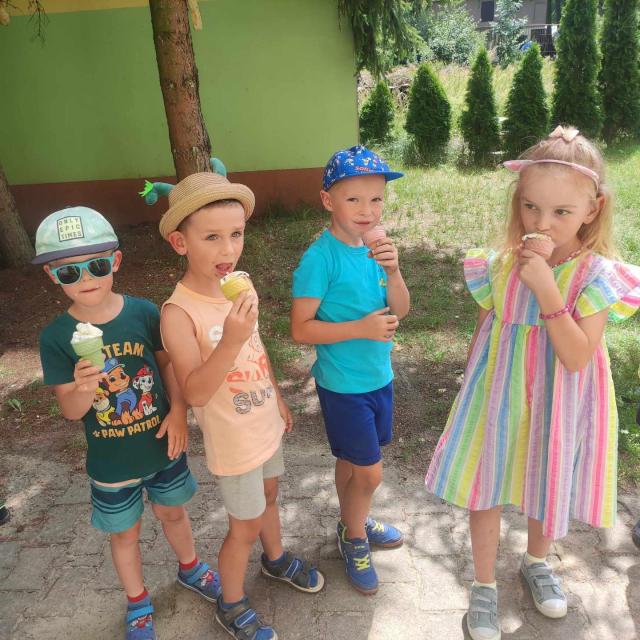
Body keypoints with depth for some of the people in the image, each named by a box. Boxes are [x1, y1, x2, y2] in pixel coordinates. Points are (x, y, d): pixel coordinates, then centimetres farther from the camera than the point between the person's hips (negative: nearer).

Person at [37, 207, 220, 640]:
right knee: (125, 532, 21)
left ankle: (191, 569, 55)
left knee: (173, 511, 25)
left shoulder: (144, 313, -15)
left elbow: (168, 362, -2)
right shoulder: (57, 337, -17)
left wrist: (178, 412, -14)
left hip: (162, 444, 1)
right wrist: (84, 388, -35)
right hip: (111, 461, -1)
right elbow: (70, 410, -13)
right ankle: (138, 602, 48)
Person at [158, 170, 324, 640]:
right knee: (246, 527, 12)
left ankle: (276, 559, 56)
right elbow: (194, 393, -31)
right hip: (234, 442, -6)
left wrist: (279, 398, 16)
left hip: (266, 425, 6)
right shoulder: (179, 313, -27)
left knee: (268, 497, 28)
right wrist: (229, 341, -44)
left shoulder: (243, 289, -7)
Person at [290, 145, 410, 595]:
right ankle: (354, 536, 33)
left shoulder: (375, 247, -1)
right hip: (343, 384, -6)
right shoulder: (321, 257, -21)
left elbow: (400, 310, -2)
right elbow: (301, 329, -20)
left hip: (379, 376, 6)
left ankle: (354, 524, 46)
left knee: (353, 462, 23)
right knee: (369, 472, 5)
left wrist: (392, 270, -20)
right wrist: (361, 327, -26)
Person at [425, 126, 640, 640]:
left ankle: (537, 562, 53)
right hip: (497, 401, 1)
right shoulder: (500, 265, -9)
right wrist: (474, 392, 9)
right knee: (486, 493, 11)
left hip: (556, 407, -1)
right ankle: (485, 586, 37)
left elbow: (577, 357, -25)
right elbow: (482, 336, 3)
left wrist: (546, 288, -32)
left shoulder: (597, 275, -16)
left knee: (550, 490, 21)